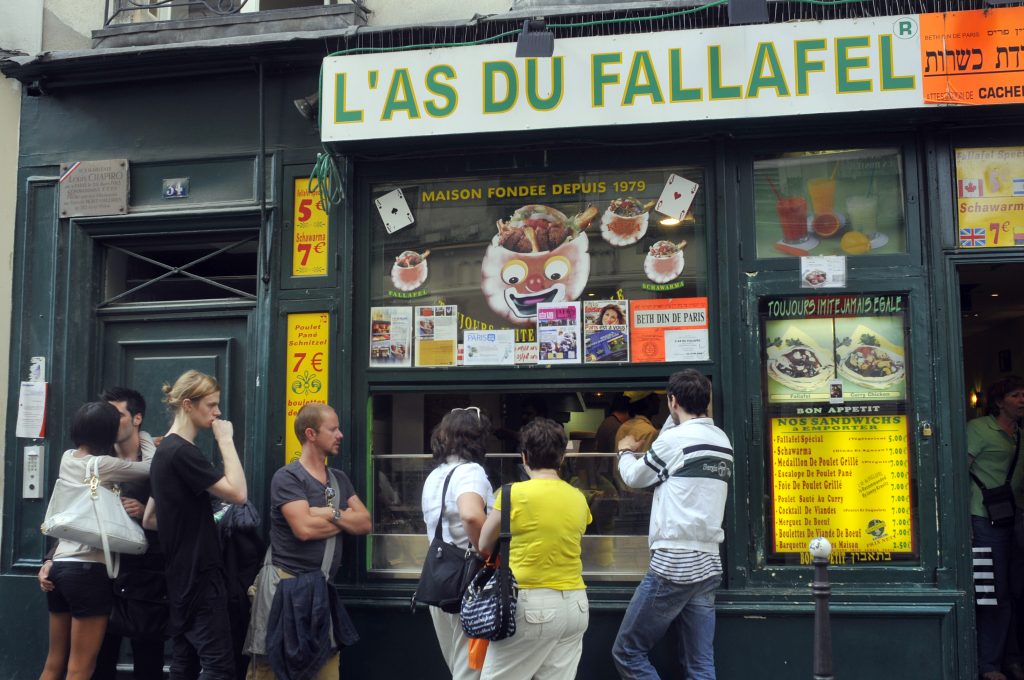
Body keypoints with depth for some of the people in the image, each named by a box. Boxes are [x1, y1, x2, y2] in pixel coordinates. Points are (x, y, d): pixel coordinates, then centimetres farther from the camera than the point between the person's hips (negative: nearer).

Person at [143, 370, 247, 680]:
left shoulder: (165, 450, 14)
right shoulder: (183, 452, -16)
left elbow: (149, 520, 19)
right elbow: (237, 493, -23)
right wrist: (226, 440, -16)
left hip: (182, 575, 10)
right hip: (198, 573, -10)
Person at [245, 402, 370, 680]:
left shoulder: (340, 479, 13)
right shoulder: (287, 477, -8)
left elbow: (365, 524, 6)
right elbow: (304, 529, -20)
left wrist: (332, 514, -11)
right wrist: (345, 520, -4)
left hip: (323, 588, 6)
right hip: (288, 585, -6)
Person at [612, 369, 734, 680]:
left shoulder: (675, 438, -10)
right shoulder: (722, 441, 10)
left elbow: (635, 477, 6)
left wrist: (626, 452, 25)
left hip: (674, 562, -7)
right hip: (708, 563, 7)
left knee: (627, 652, 4)